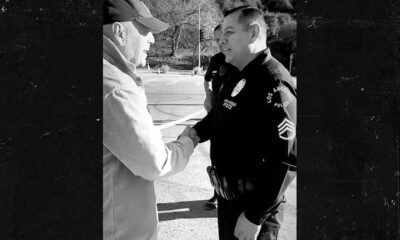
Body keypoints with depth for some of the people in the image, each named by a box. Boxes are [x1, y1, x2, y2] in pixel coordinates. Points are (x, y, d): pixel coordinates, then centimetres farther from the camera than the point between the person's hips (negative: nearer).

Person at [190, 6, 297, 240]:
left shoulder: (274, 84, -23)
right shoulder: (238, 78, 8)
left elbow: (284, 161, -28)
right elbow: (220, 115, 23)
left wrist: (255, 216, -24)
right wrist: (197, 131, 1)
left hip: (254, 205, -9)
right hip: (229, 196, 9)